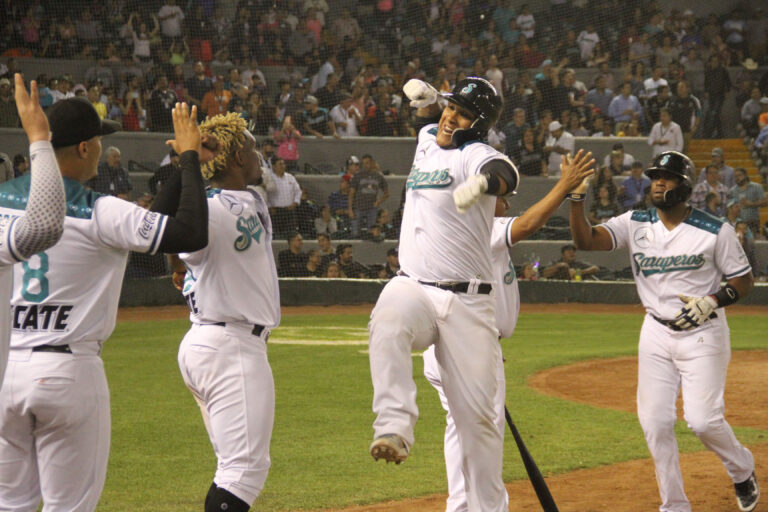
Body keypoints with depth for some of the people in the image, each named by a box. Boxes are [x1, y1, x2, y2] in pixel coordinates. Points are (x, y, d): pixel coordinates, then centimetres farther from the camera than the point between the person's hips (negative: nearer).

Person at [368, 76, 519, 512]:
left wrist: (483, 182, -56)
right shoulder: (428, 142, 14)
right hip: (412, 289, 4)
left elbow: (506, 174, -33)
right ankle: (394, 428, -42)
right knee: (388, 323, -34)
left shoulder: (475, 155, -8)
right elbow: (433, 117, 39)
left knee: (477, 414, -2)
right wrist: (426, 97, 15)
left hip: (467, 302, -4)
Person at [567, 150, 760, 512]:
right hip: (656, 334, 4)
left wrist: (712, 301, -19)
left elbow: (743, 280, -1)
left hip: (703, 335, -4)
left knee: (702, 419, -11)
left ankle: (742, 470, 20)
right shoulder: (635, 224, -2)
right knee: (655, 421, -2)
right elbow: (586, 240, -15)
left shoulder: (715, 231, -9)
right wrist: (575, 198, -31)